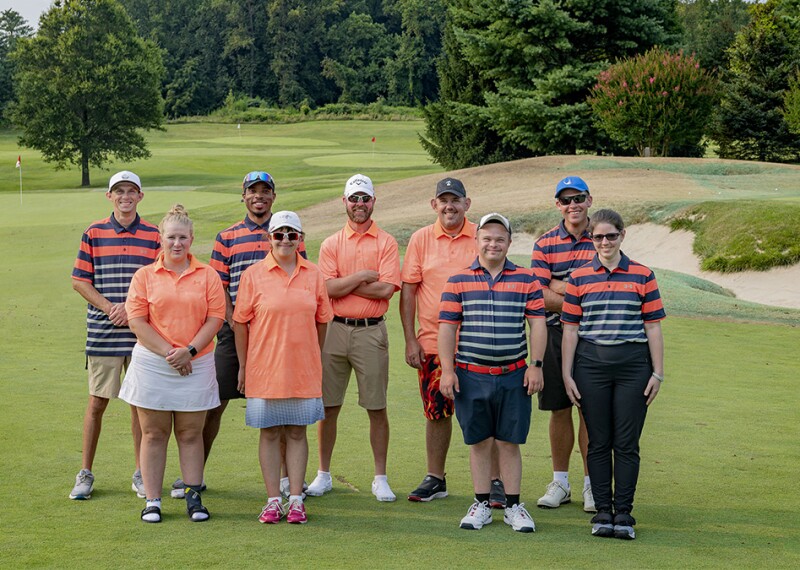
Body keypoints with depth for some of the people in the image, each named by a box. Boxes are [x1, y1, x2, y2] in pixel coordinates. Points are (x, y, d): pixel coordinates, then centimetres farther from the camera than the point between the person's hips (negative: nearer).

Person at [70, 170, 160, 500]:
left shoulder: (153, 236, 4)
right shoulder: (93, 234, 4)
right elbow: (79, 281, 3)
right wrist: (110, 307, -10)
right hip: (102, 333, 0)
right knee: (98, 401, 3)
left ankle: (141, 474, 16)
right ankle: (85, 474, 13)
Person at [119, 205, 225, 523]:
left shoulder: (208, 276, 6)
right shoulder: (145, 276, 4)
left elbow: (215, 318, -1)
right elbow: (137, 321, -3)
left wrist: (190, 350, -13)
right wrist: (168, 352, -12)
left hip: (195, 365, 0)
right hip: (152, 363, 0)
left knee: (190, 434, 6)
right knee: (154, 434, 3)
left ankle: (193, 497, 11)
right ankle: (152, 500, 8)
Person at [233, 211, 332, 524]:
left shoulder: (313, 275, 4)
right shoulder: (253, 275, -2)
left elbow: (321, 320, 11)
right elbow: (241, 322, 1)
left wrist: (316, 359, 11)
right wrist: (242, 366, 1)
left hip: (303, 369, 2)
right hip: (265, 368, -1)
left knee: (297, 432, 6)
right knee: (269, 433, 5)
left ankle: (296, 499, 12)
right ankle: (273, 500, 12)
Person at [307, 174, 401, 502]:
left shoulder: (386, 243, 3)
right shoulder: (331, 244, 8)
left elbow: (386, 288, -11)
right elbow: (329, 289, -4)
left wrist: (343, 284, -6)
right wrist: (363, 276, -8)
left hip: (371, 331, -2)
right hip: (335, 330, 2)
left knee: (377, 408, 2)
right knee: (328, 406, 6)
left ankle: (380, 478, 10)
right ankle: (323, 474, 17)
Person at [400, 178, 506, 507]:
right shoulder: (421, 239, 5)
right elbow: (408, 291, 6)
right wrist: (410, 340, -1)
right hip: (432, 341, 2)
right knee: (436, 412, 9)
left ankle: (494, 481, 6)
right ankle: (435, 479, 21)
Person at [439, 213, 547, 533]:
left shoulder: (526, 280, 6)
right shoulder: (458, 282, 4)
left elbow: (537, 324, 5)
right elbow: (447, 327, 2)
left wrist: (536, 365, -4)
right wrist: (447, 371, -4)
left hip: (513, 376, 0)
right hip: (471, 375, 0)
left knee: (509, 443, 4)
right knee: (479, 442, 7)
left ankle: (513, 506, 13)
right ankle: (481, 505, 16)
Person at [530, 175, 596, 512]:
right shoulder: (545, 244, 4)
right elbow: (540, 297, -5)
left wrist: (559, 287, -13)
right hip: (555, 333, 1)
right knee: (559, 409, 7)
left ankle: (590, 484, 11)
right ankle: (560, 482, 18)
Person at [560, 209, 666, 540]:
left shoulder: (642, 276, 5)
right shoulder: (579, 278, 6)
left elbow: (653, 327, 5)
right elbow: (570, 329, 6)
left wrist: (657, 373, 1)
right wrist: (567, 375, 1)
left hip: (633, 366, 0)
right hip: (591, 366, 1)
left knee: (627, 443, 1)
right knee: (599, 442, 5)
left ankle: (623, 513, 8)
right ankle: (602, 512, 12)